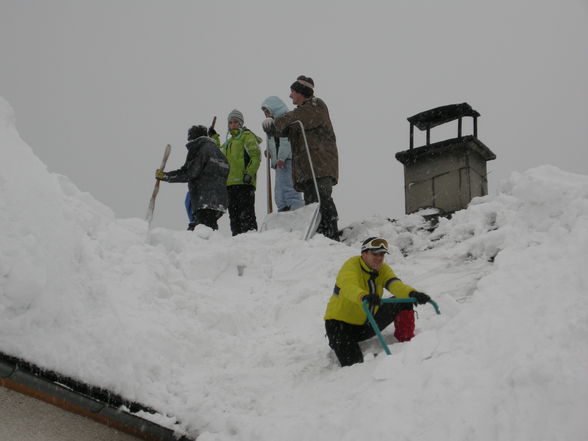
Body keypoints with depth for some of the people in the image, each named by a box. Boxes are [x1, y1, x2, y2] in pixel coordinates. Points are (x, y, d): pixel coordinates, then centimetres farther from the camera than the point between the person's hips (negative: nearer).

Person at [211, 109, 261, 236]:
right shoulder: (229, 141, 26)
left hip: (244, 182, -8)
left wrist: (249, 173, -18)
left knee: (246, 213, -13)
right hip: (230, 183, 8)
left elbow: (256, 156, -8)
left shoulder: (247, 136, 2)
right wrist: (214, 138, 27)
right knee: (234, 214, 7)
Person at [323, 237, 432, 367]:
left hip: (367, 324, 6)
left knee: (404, 302, -4)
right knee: (354, 365, -22)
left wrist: (412, 293, -47)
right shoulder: (351, 266, -21)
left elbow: (395, 285, -23)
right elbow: (349, 287, -43)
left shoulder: (383, 269, -3)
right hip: (341, 325, -6)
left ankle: (406, 342, 3)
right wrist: (363, 296, -67)